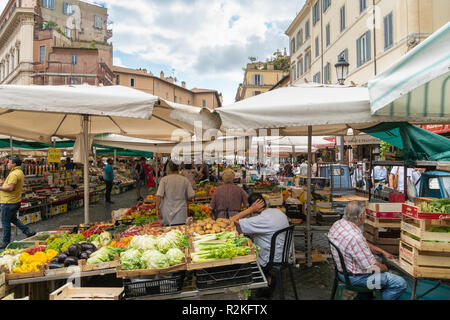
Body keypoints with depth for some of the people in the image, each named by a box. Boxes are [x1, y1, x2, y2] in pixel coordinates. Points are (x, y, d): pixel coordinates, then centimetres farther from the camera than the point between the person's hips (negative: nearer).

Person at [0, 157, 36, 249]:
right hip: (16, 201, 10)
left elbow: (10, 188, -29)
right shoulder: (20, 172, 12)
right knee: (13, 219, 23)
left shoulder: (14, 174, -21)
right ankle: (28, 232, 22)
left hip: (9, 202, -10)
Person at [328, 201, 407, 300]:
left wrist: (383, 252, 12)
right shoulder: (355, 237, -33)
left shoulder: (338, 224, -5)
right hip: (354, 277, -9)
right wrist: (384, 268, -1)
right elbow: (372, 267, -22)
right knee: (400, 283, -6)